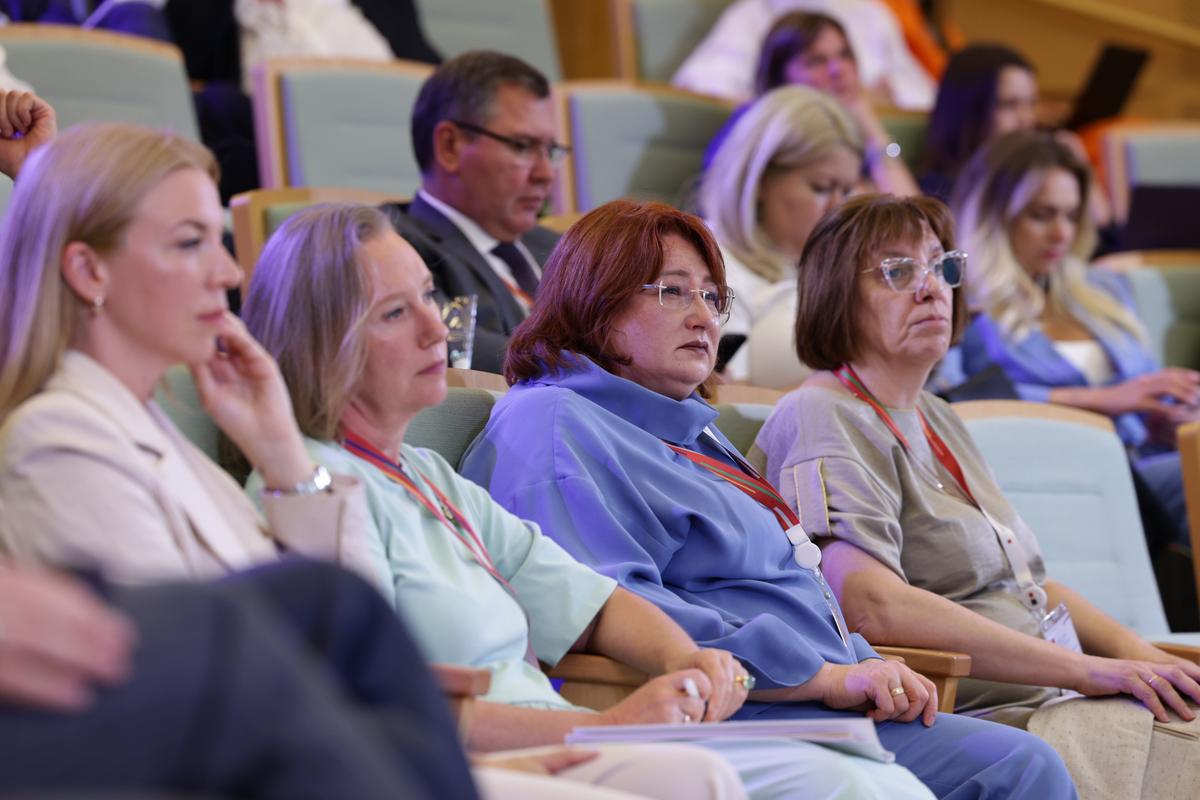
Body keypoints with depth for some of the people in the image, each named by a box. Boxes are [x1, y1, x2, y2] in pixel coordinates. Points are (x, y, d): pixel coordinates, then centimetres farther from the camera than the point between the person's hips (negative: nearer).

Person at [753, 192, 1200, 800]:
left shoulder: (936, 418, 22)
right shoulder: (821, 419, -7)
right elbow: (872, 606, -21)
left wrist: (1138, 654, 7)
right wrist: (1089, 670, -20)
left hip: (1054, 703, 9)